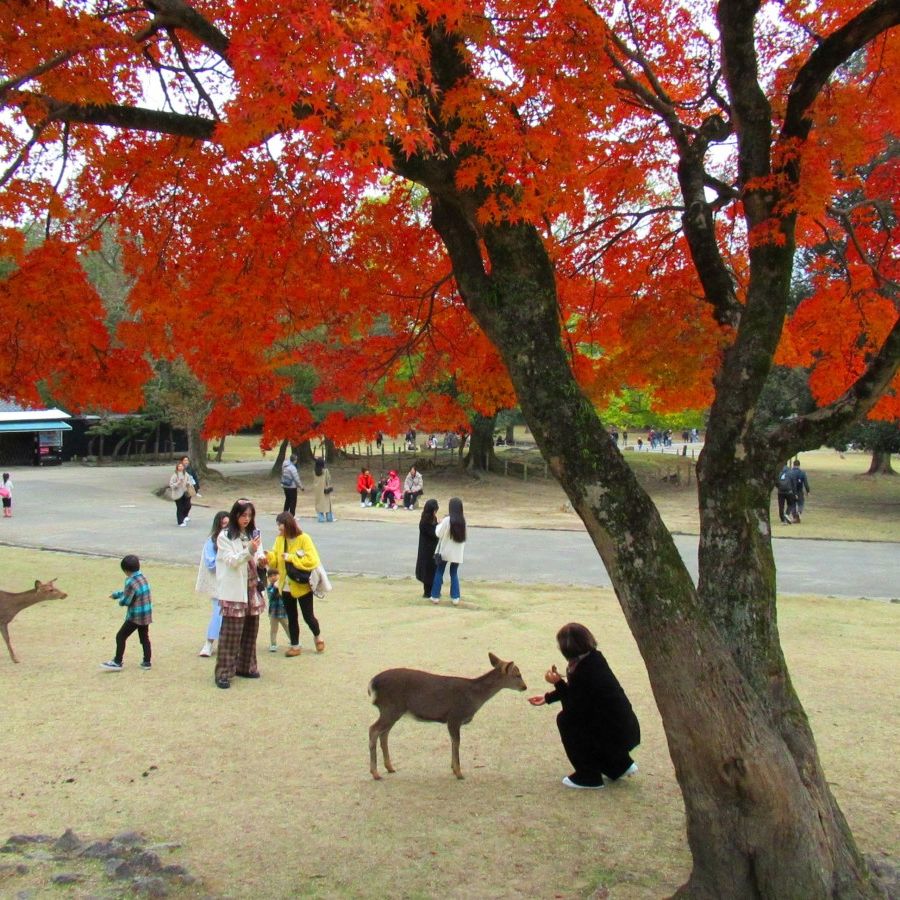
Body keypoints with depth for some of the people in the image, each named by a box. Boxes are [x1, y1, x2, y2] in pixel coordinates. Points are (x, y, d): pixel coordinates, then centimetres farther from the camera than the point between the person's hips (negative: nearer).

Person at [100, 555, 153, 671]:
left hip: (135, 616, -8)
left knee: (120, 636, 2)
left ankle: (117, 662, 6)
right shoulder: (143, 577, 7)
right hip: (146, 615, 8)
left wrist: (120, 600, 5)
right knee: (144, 637, 16)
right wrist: (116, 594, 24)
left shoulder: (131, 582, -20)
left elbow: (126, 601, -17)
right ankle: (146, 662, 20)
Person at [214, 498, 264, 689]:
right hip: (234, 592, -6)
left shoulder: (253, 534, 12)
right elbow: (232, 561, -15)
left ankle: (246, 666, 25)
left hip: (252, 589, 6)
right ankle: (223, 673, -2)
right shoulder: (225, 536, -7)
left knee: (250, 630, 12)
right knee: (230, 632, -6)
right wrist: (249, 551, -29)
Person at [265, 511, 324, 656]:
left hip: (302, 585, -5)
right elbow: (276, 560, 1)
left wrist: (291, 558, -21)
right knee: (291, 617, 12)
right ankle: (295, 645, 22)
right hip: (286, 586, 5)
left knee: (308, 616, 5)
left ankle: (318, 636, 32)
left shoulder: (304, 539, -14)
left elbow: (312, 560, -20)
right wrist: (268, 556, -20)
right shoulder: (279, 540, 3)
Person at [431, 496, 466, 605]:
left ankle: (435, 596, 13)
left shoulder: (447, 520, -17)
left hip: (445, 551, -3)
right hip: (457, 553, 3)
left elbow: (439, 534, -10)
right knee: (454, 574, 15)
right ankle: (455, 598, 11)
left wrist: (440, 524, 6)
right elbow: (463, 536, 5)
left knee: (439, 573, 11)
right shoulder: (463, 520, -3)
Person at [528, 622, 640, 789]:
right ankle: (621, 764, 28)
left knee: (565, 720, -3)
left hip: (616, 734, -9)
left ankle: (588, 777, 6)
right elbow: (575, 690, 18)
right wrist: (547, 697, 24)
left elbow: (573, 706, -16)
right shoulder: (594, 657, 4)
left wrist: (558, 683, -12)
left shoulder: (585, 670, -24)